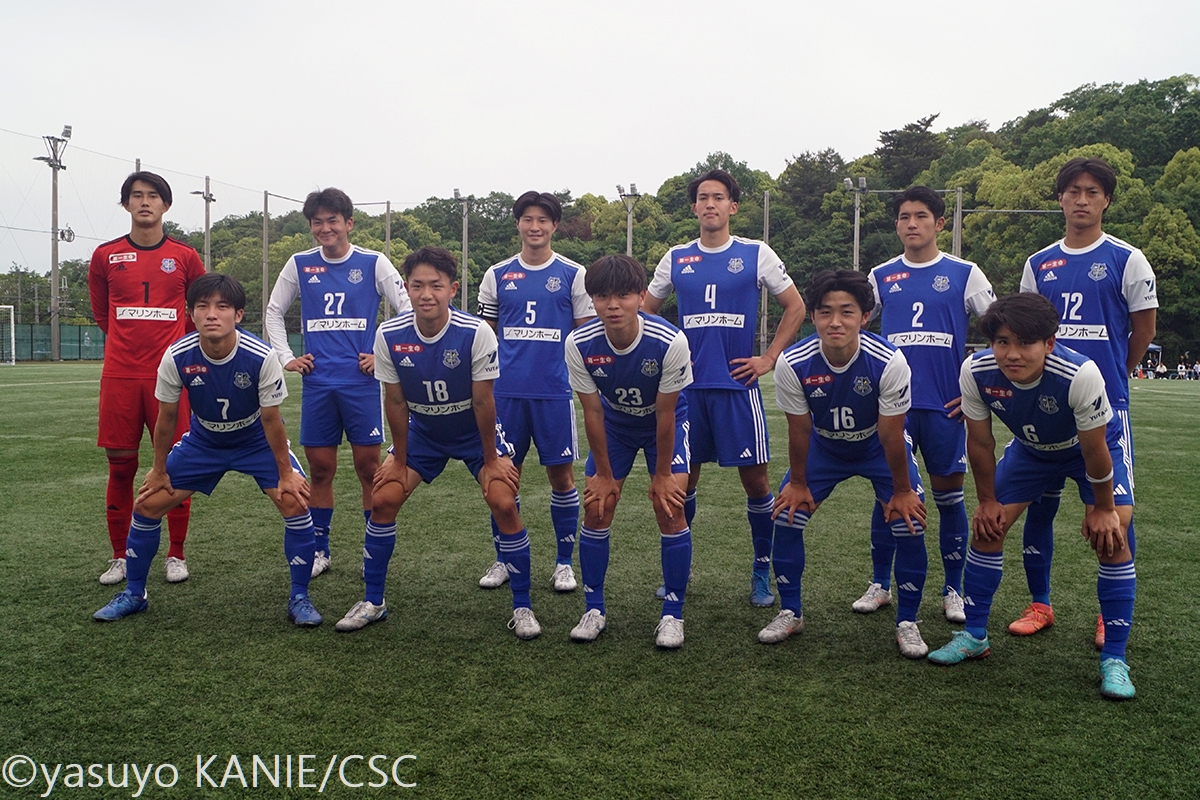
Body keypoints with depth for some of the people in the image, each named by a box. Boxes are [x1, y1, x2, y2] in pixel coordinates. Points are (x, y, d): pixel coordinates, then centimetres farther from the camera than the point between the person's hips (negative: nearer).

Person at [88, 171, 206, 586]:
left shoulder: (184, 256, 4)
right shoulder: (106, 255, 6)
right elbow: (101, 311, 20)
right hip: (119, 376, 1)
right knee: (120, 466, 5)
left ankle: (176, 555, 13)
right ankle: (120, 557, 18)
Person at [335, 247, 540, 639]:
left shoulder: (476, 333, -27)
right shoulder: (389, 335, -19)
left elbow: (482, 402, -19)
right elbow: (395, 402, -9)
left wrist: (490, 459, -11)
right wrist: (399, 461, -3)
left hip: (475, 431, -3)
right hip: (422, 431, 3)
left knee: (504, 504, -16)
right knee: (382, 499, -6)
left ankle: (522, 607, 0)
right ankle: (372, 601, 14)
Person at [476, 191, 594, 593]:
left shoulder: (573, 274, 4)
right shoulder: (497, 274, 10)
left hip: (556, 392, -2)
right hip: (506, 391, 2)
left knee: (561, 473, 3)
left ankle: (564, 562, 17)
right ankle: (503, 559, 21)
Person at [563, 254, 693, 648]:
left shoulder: (670, 342, -33)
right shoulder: (580, 344, -27)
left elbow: (664, 414, -22)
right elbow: (593, 412, -16)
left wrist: (663, 474, -13)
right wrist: (604, 474, -9)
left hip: (666, 423, -2)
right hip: (614, 423, 2)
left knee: (670, 508, -12)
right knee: (596, 508, -5)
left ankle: (673, 615, 3)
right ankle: (594, 610, 12)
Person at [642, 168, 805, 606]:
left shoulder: (756, 254, 2)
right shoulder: (676, 258, 9)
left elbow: (795, 308, 6)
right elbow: (645, 309, 19)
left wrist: (769, 359, 0)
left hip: (738, 383, -2)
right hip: (687, 385, 2)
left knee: (755, 478, 0)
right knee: (683, 477, 7)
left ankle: (762, 573, 15)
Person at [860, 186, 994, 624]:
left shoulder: (965, 274, 2)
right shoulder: (880, 276, 8)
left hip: (945, 406, -1)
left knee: (949, 494, 5)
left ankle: (953, 591, 18)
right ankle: (880, 585, 17)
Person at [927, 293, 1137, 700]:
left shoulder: (1080, 375, -41)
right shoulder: (976, 372, -31)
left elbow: (1094, 451, -25)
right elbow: (980, 442, -14)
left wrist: (1103, 509, -13)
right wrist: (988, 501, -5)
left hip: (1096, 447, -3)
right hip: (1031, 449, 3)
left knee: (1113, 535, -18)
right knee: (986, 525, -4)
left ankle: (1114, 659, -4)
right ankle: (974, 636, 13)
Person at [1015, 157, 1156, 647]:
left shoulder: (1126, 259, 0)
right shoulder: (1038, 265, 10)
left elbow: (1144, 328, 5)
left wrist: (1110, 376, 10)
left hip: (1105, 402, -3)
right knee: (1040, 502, 7)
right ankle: (1039, 604, 20)